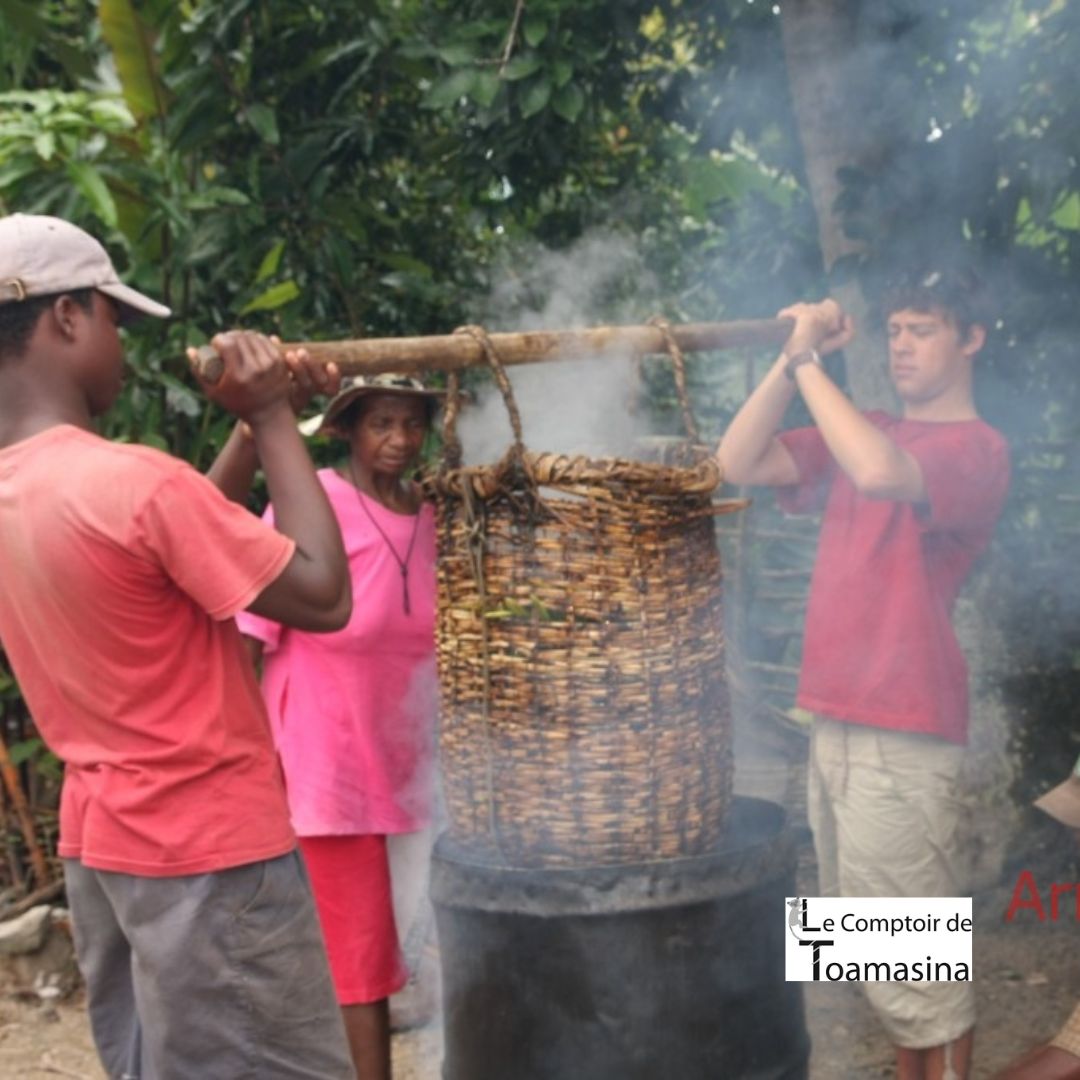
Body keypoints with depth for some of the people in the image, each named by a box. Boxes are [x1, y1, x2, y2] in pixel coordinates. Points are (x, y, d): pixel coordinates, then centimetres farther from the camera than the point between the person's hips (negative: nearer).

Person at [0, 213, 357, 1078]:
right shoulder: (136, 480, -24)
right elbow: (324, 597, -18)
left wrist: (253, 423, 12)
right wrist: (274, 419, -12)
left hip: (100, 841, 9)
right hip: (209, 850, -9)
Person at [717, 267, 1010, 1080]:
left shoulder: (976, 448, -9)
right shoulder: (863, 432, 14)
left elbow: (881, 473, -30)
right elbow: (739, 464, 5)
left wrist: (811, 361, -19)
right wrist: (792, 359, -4)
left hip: (901, 731, -8)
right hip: (837, 718, 8)